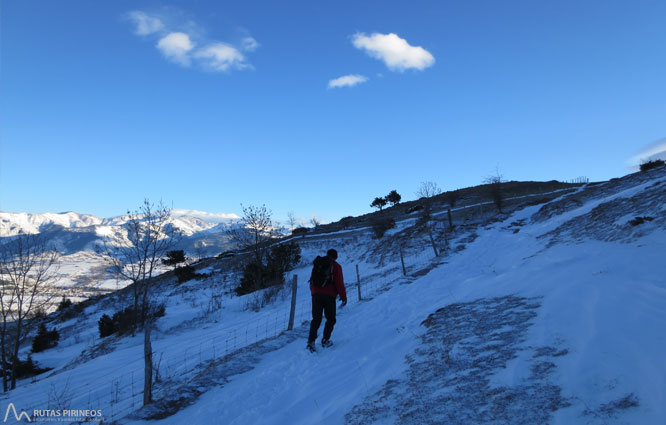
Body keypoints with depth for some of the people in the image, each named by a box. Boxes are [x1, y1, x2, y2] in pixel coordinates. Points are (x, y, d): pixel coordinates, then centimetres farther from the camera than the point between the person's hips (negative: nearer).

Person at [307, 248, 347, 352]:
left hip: (316, 294, 4)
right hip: (329, 296, -4)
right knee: (331, 319, 12)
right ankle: (325, 340, 6)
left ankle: (311, 340, -9)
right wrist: (343, 297, 3)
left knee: (316, 319, 6)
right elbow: (339, 283, -4)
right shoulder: (336, 266, 2)